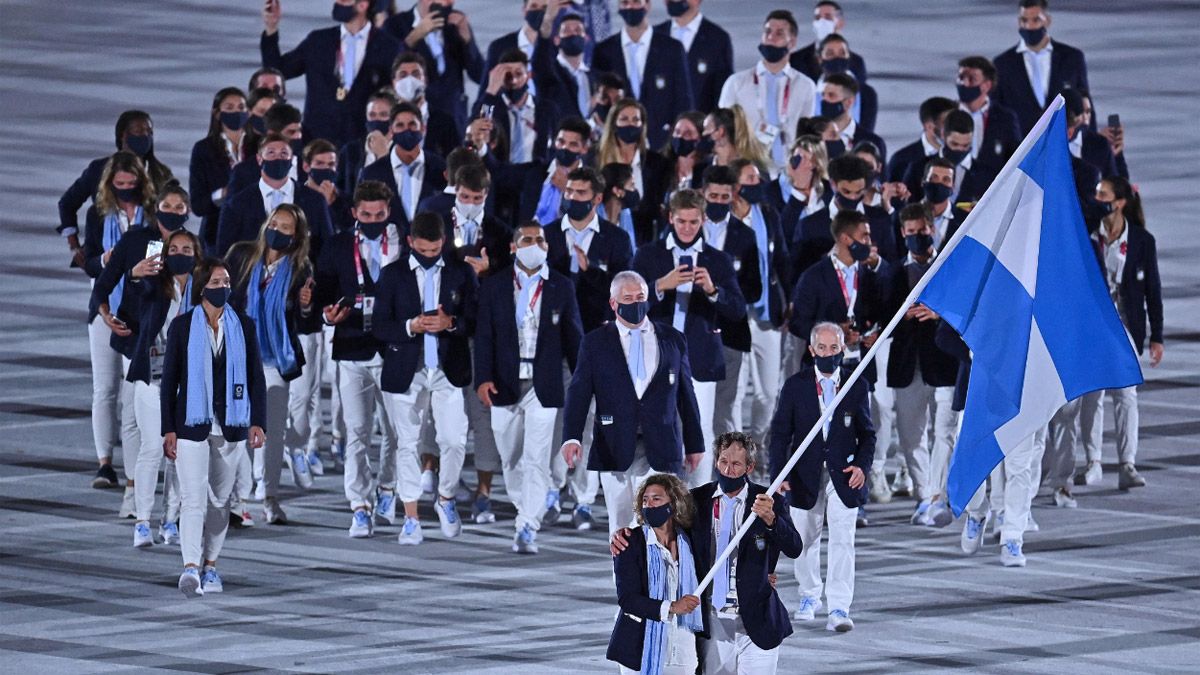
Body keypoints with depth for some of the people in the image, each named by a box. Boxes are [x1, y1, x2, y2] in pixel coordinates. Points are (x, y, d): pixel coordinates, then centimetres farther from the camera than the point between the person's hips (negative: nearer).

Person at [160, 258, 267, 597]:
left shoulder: (243, 326, 5)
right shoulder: (182, 326, -1)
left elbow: (256, 377, 6)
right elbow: (170, 379, 0)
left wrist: (257, 423, -3)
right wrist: (168, 429, -4)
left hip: (230, 426, 3)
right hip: (192, 425, -3)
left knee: (220, 499, 9)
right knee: (194, 497, -13)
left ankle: (210, 566, 20)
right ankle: (191, 568, -24)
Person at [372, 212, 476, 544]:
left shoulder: (461, 273, 5)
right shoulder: (393, 275, 3)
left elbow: (474, 321, 5)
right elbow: (379, 326, 0)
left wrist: (451, 323, -16)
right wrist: (410, 327, -18)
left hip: (449, 371, 0)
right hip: (406, 373, 0)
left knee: (454, 442, -6)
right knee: (407, 445, 2)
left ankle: (446, 499, 21)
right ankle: (411, 519, 9)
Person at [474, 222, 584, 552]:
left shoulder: (561, 287, 5)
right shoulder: (494, 286, 5)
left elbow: (573, 337, 8)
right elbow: (484, 336, 2)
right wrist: (483, 378, -10)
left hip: (543, 386, -2)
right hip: (505, 385, 2)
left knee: (536, 459, -10)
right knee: (511, 459, 9)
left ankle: (527, 529, -11)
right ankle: (526, 509, 27)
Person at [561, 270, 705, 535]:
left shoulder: (672, 340, 11)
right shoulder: (595, 343, 7)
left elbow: (686, 394, 14)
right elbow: (579, 392, -1)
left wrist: (694, 444, 14)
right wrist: (572, 437, -15)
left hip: (660, 450, 0)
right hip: (615, 450, 0)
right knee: (621, 524, 2)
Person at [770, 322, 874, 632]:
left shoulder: (857, 385, 2)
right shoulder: (795, 386, 0)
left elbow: (866, 432, 7)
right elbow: (780, 432, 2)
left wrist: (862, 465, -9)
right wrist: (779, 472, -7)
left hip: (843, 475, -1)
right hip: (806, 475, 1)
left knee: (842, 541, -9)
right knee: (806, 540, 12)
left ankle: (839, 609, -11)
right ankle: (809, 596, 33)